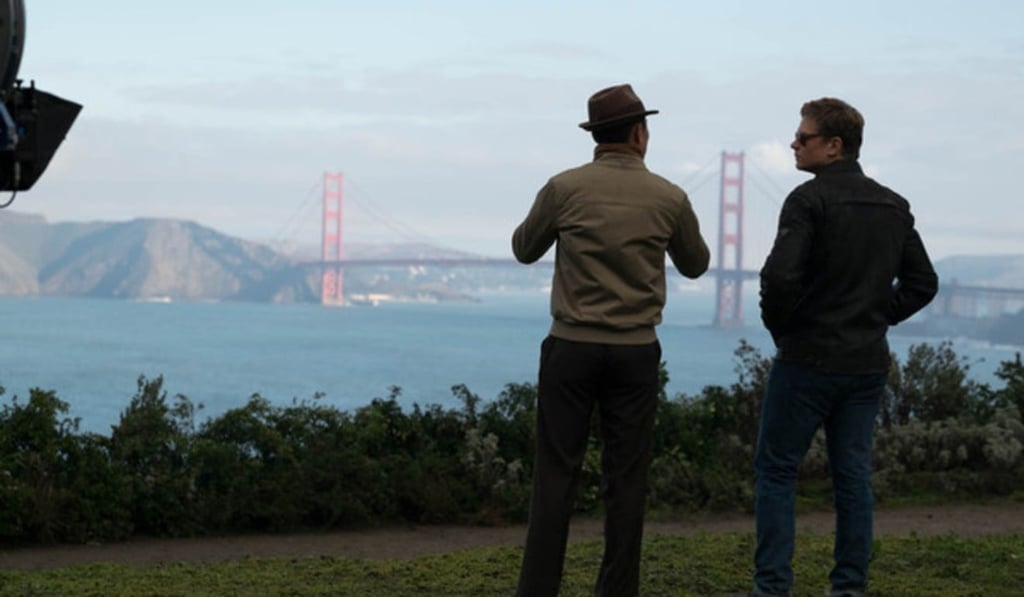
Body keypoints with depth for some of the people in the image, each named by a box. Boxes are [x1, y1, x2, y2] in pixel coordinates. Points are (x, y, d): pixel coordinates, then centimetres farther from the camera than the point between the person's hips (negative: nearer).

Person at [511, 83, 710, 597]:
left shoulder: (564, 188, -5)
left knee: (556, 474, 1)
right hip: (636, 352, 1)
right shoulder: (669, 198, 0)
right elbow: (695, 265, 17)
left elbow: (524, 250, 11)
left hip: (572, 347, -1)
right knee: (625, 478, 6)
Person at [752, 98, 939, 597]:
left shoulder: (810, 199, -13)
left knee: (775, 469, 2)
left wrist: (778, 326, -6)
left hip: (808, 359, -6)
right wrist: (879, 317, 13)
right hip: (869, 363, 6)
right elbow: (923, 282, 14)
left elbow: (780, 276, -22)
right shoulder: (895, 207, 10)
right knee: (853, 474, 11)